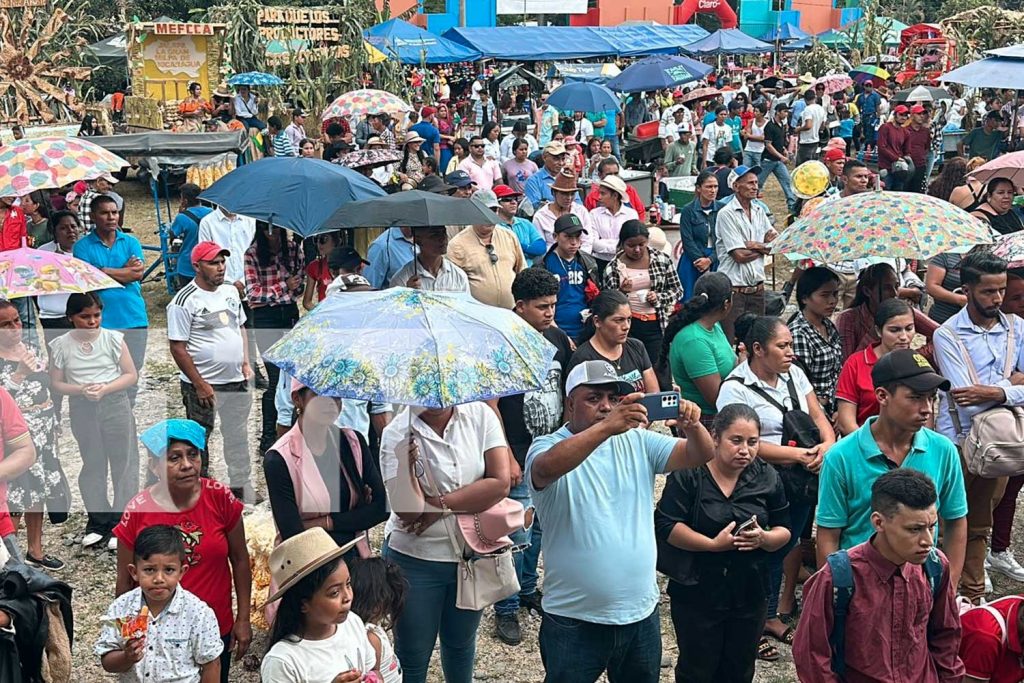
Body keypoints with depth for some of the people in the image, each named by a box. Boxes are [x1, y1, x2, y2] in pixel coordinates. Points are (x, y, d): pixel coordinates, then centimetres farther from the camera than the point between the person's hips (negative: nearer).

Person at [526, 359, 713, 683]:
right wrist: (607, 427, -45)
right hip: (574, 621, -4)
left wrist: (693, 426, -26)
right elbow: (547, 467, -34)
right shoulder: (547, 447, -11)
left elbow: (700, 455, -3)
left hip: (642, 613, 5)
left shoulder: (638, 442, 4)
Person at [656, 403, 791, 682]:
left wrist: (764, 538, -17)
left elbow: (784, 530, 5)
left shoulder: (767, 477, 0)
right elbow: (666, 526, -17)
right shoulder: (688, 474, -14)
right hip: (697, 594, -4)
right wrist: (713, 544, -26)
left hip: (750, 596, 4)